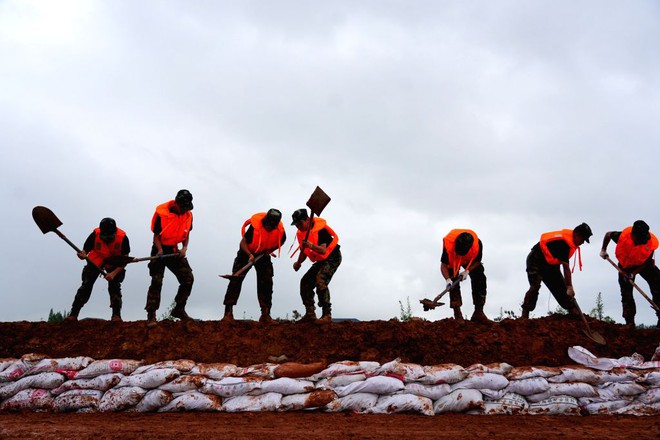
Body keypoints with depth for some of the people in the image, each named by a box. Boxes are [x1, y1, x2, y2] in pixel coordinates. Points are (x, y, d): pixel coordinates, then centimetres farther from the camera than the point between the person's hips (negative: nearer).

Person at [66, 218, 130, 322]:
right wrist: (83, 255, -44)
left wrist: (114, 273, -32)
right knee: (86, 285, -6)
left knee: (114, 286, -14)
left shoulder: (122, 238, -30)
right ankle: (73, 315, -1)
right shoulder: (95, 234, -29)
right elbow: (85, 250, -19)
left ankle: (116, 315, -6)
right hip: (96, 261, 1)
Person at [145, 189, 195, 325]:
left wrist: (185, 248, -6)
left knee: (188, 278, -2)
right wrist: (160, 250, -25)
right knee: (156, 281, -12)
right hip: (160, 250, -5)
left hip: (175, 251, 5)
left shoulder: (188, 215, -2)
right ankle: (151, 315, -7)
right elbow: (156, 236, -11)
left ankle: (179, 309, 12)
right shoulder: (162, 214, -18)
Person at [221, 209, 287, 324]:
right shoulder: (255, 226, -32)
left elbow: (282, 240, 5)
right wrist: (250, 255, -39)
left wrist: (271, 249, -10)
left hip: (263, 254, 3)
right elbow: (243, 242, -23)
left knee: (266, 282, -4)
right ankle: (228, 312, -11)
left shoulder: (280, 230, -20)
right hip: (247, 252, -3)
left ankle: (265, 314, 4)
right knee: (236, 279, -12)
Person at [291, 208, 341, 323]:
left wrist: (311, 246, -51)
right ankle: (310, 314, 4)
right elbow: (304, 251, 12)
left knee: (320, 280, -29)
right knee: (305, 282, 0)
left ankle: (327, 315, -28)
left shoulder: (320, 229, -24)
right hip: (321, 261, 9)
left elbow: (323, 251, -34)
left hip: (333, 258, -9)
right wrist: (298, 263, -6)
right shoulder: (301, 233, 1)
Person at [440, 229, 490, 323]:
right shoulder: (448, 244, -40)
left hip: (470, 261, 2)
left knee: (480, 279, -11)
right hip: (452, 260, -2)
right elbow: (443, 265, -29)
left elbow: (477, 261, -16)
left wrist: (467, 271, -30)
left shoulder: (477, 244, -36)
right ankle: (457, 315, -12)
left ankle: (478, 312, -6)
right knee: (453, 284, -16)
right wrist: (448, 279, -45)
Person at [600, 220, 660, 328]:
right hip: (626, 266, 0)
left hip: (643, 265, 0)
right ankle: (630, 323, 5)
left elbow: (646, 263, -19)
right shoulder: (623, 236, -33)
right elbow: (608, 234, -8)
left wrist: (633, 273, -28)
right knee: (626, 294, -2)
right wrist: (603, 250, -2)